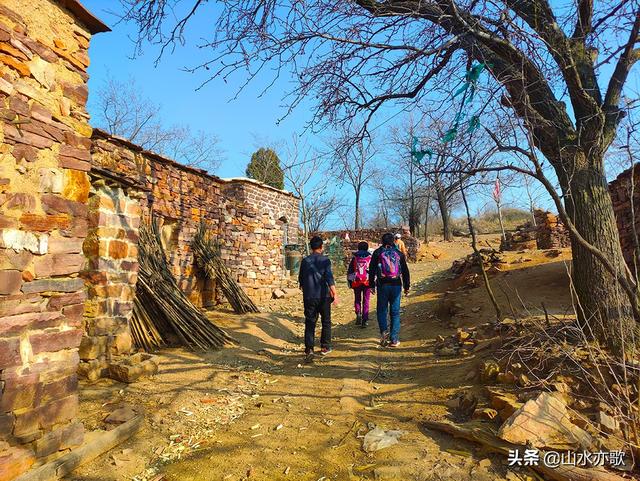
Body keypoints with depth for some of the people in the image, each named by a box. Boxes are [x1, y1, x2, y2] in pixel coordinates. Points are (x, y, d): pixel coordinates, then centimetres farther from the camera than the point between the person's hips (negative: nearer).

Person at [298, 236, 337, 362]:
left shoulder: (305, 261, 5)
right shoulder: (325, 260, -5)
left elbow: (301, 278, 13)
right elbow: (329, 278, -15)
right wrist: (334, 293, -15)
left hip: (309, 297, 2)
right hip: (323, 296, -2)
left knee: (310, 323, 3)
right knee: (326, 322, 15)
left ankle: (309, 349, -9)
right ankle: (325, 347, 22)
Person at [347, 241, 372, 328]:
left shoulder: (354, 258, 5)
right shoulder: (370, 258, 3)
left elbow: (349, 271, 7)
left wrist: (349, 282, 15)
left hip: (356, 282, 0)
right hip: (367, 282, 0)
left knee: (357, 300, 15)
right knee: (366, 301, 7)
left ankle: (358, 313, -9)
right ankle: (365, 320, 5)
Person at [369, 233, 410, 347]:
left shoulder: (377, 253, 2)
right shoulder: (399, 254, 7)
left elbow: (372, 270, 1)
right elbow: (405, 271, 9)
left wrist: (372, 285, 6)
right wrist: (407, 287, 15)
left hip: (382, 285, -1)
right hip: (396, 285, 1)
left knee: (381, 310, 12)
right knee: (395, 313, 6)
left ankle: (384, 331, -9)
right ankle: (394, 339, 7)